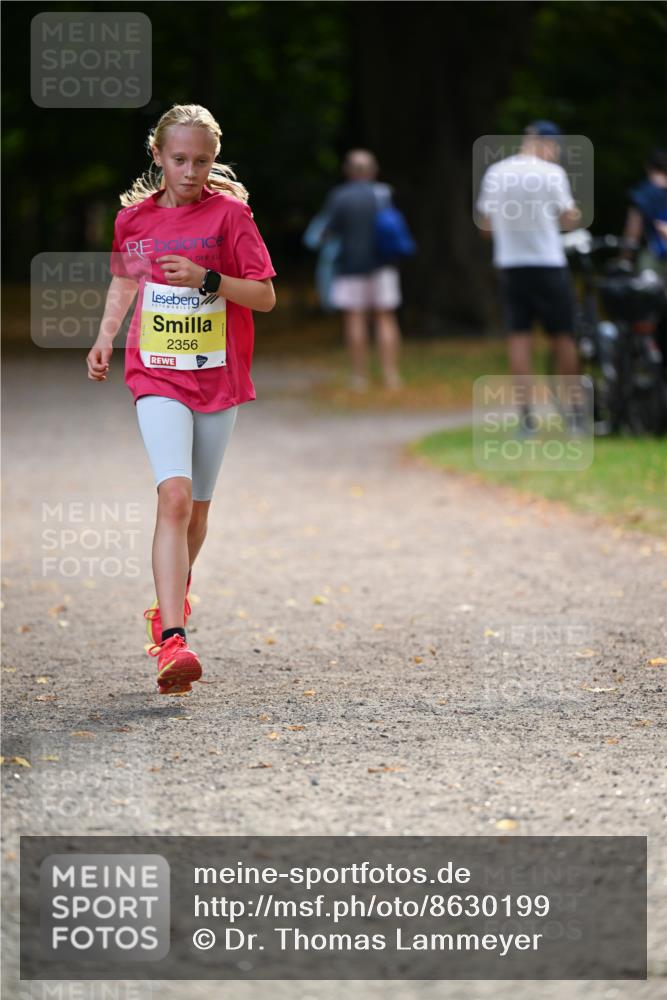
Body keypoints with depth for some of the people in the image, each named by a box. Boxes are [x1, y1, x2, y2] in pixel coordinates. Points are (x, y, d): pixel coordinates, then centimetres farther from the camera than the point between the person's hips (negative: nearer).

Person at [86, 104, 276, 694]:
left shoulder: (229, 213, -4)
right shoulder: (134, 217, 3)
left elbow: (266, 296, -5)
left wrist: (207, 279, -19)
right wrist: (106, 337, 10)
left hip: (218, 376, 1)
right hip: (157, 375, -1)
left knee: (197, 508, 11)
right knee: (174, 496, -19)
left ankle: (172, 604, 38)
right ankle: (173, 642, -27)